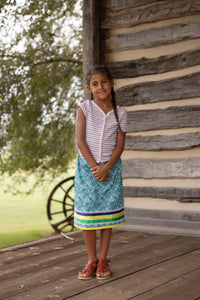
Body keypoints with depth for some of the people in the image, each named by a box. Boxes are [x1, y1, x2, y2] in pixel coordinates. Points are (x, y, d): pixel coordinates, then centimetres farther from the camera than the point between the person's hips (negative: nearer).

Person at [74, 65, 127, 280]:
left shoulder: (120, 113, 3)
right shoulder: (85, 108, -1)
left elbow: (120, 144, -1)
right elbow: (80, 140, -6)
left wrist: (106, 167, -14)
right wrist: (93, 166, -13)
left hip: (110, 167, 1)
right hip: (86, 166, -1)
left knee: (107, 213, 2)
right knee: (87, 214, 1)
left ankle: (103, 260, 14)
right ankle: (92, 260, 13)